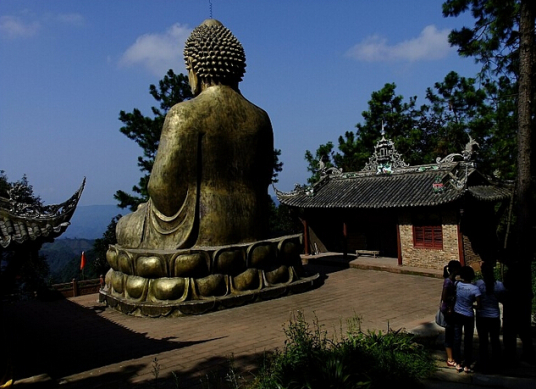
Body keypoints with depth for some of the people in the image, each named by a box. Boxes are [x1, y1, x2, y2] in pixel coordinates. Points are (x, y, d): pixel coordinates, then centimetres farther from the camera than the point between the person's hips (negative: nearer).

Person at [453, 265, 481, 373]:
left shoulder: (457, 284, -10)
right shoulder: (475, 288, -17)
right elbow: (479, 306, -18)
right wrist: (472, 306, 1)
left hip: (457, 314, 2)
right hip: (469, 316, -2)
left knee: (457, 339, 11)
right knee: (468, 341, 10)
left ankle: (458, 364, 19)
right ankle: (467, 365, 18)